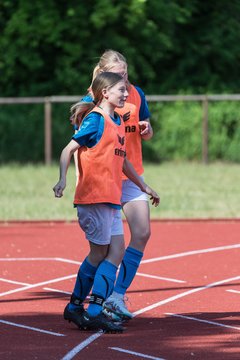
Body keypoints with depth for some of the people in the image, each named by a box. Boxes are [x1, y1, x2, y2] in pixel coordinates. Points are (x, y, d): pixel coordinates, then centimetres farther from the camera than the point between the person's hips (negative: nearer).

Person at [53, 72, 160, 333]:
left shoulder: (117, 122, 17)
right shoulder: (95, 120, -8)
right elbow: (69, 149, -13)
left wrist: (144, 186, 34)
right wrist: (62, 179, -27)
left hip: (111, 198, 8)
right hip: (93, 195, -8)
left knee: (115, 251, 3)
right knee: (99, 253, -5)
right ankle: (94, 313, -1)